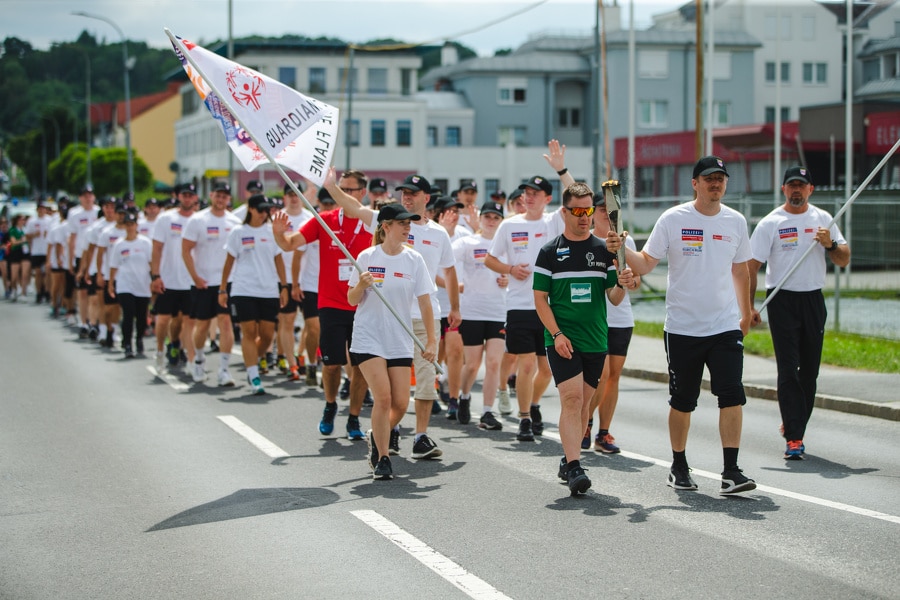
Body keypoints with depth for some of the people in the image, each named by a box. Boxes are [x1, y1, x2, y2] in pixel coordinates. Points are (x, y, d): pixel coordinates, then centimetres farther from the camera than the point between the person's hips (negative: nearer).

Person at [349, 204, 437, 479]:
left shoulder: (414, 260, 1)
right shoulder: (367, 257, -3)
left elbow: (424, 302, 3)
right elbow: (352, 300, 3)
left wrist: (431, 340, -2)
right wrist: (361, 285, -19)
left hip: (400, 341, 3)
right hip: (368, 339, -2)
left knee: (400, 403, -2)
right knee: (383, 397, -14)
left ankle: (376, 437, 28)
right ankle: (382, 458, 1)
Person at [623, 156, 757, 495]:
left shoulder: (736, 222, 7)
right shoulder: (673, 220, -3)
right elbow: (646, 264, -3)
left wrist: (746, 312, 22)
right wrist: (623, 250, -22)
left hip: (726, 326, 2)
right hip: (682, 327, -2)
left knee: (732, 396, -11)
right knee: (682, 401, 7)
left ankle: (731, 473, -9)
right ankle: (679, 468, 23)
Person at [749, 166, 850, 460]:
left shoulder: (823, 219, 8)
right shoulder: (770, 223, -2)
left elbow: (844, 260, 8)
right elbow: (751, 266, -3)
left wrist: (830, 244, -13)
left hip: (813, 300, 4)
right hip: (782, 301, -4)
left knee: (810, 370, 8)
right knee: (788, 370, -9)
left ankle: (793, 424, 26)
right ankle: (794, 438, -11)